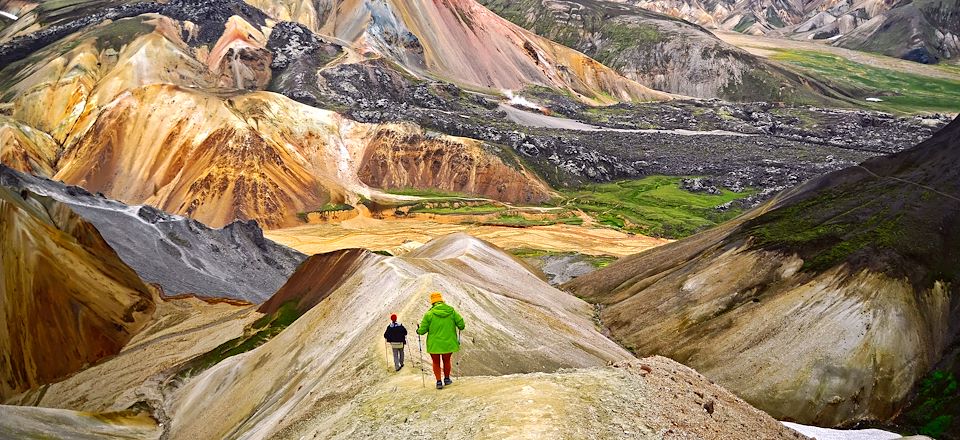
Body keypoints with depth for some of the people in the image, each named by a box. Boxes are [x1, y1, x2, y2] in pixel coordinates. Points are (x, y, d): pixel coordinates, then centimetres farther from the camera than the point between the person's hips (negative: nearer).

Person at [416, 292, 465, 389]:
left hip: (434, 345, -2)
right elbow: (461, 325, -3)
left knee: (436, 363, 16)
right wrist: (461, 326, 20)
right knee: (447, 361, 23)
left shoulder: (429, 314, -11)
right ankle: (447, 379, 35)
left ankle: (439, 382, 11)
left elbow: (423, 330, -7)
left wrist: (418, 331, 15)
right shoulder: (451, 311, -5)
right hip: (449, 344, 2)